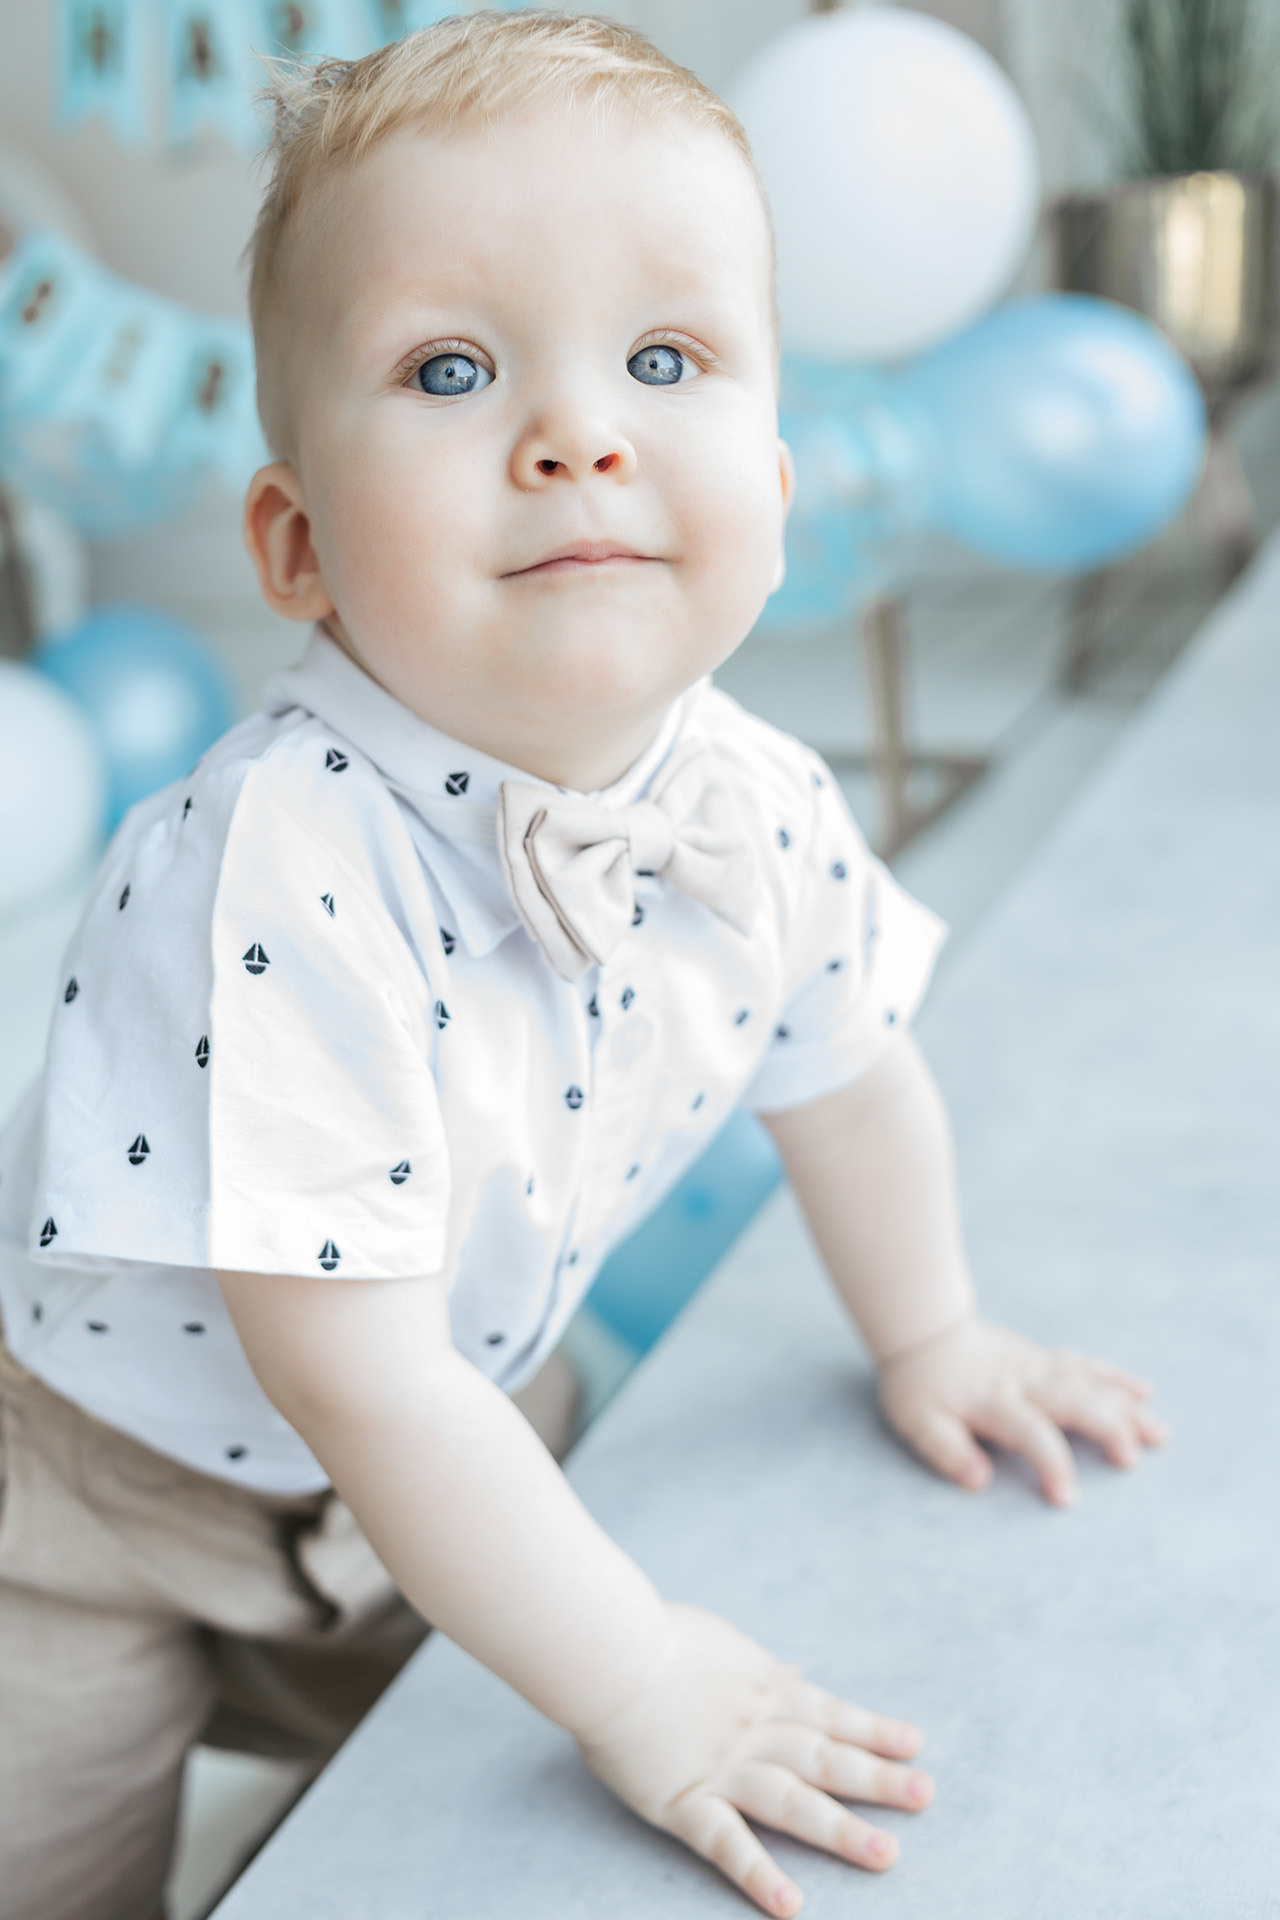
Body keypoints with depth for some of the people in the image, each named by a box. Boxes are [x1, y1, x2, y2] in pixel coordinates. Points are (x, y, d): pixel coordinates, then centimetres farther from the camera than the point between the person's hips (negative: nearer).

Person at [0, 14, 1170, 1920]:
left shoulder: (765, 814, -19)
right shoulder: (283, 878, -39)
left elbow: (845, 1078, 3)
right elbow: (361, 1383, -35)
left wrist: (930, 1342, 14)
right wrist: (634, 1682, -29)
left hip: (408, 1499, 6)